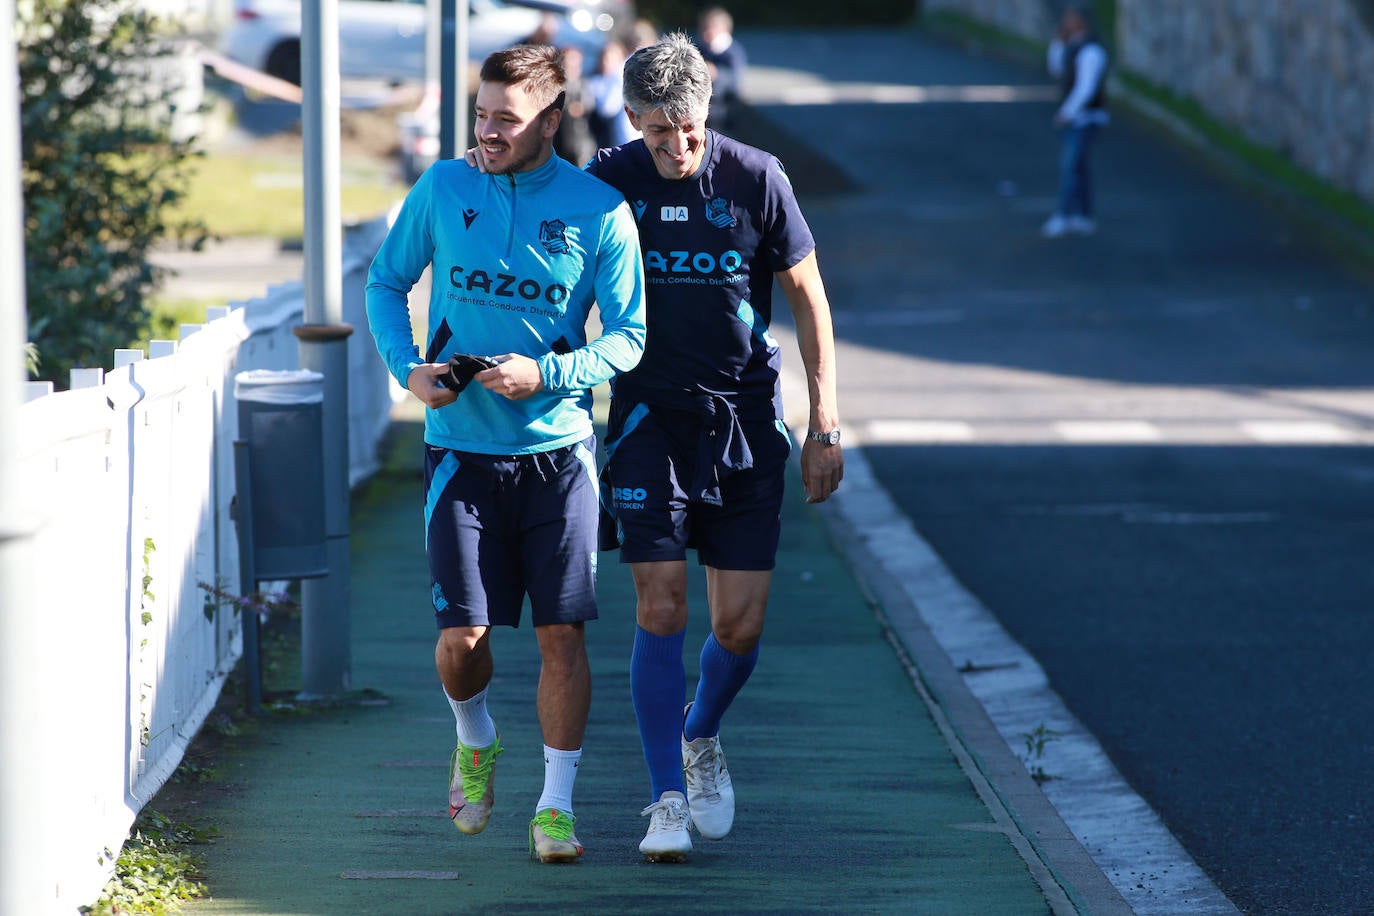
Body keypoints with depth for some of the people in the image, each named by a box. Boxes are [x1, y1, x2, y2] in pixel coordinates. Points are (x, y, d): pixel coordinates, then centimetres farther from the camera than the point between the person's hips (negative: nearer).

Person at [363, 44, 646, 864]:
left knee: (561, 633, -2)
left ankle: (556, 805, 10)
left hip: (557, 449, -1)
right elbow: (387, 282, 14)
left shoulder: (600, 212, -5)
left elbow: (628, 337, -2)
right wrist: (408, 367, -3)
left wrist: (545, 375, -17)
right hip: (461, 447, 1)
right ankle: (476, 742, 27)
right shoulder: (442, 189, 1)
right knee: (461, 636, -5)